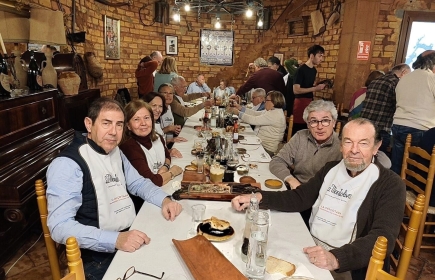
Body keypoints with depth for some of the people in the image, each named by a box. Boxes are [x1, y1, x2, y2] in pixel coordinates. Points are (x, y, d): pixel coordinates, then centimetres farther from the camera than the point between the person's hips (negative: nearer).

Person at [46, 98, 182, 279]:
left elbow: (138, 183, 16)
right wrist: (115, 239, -33)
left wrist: (164, 199, -3)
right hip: (99, 256, -7)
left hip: (131, 237, 7)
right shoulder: (67, 163, -18)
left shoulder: (115, 151, 8)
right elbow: (60, 227, -23)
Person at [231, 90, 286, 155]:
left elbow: (253, 120, -23)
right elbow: (255, 113, 9)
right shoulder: (272, 111, 9)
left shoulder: (275, 114, -21)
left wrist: (238, 113, -13)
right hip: (260, 143, 9)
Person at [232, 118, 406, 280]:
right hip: (310, 250, 5)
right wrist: (259, 198, -13)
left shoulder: (390, 184, -10)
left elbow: (384, 238, -20)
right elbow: (299, 198, 4)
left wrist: (336, 259, -36)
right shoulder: (331, 169, 7)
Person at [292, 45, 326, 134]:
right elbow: (296, 90, -18)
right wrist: (315, 88, -17)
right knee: (298, 130, -6)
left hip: (310, 101, 8)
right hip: (300, 102, -8)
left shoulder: (314, 70, 13)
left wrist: (318, 86, 5)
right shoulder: (301, 70, -11)